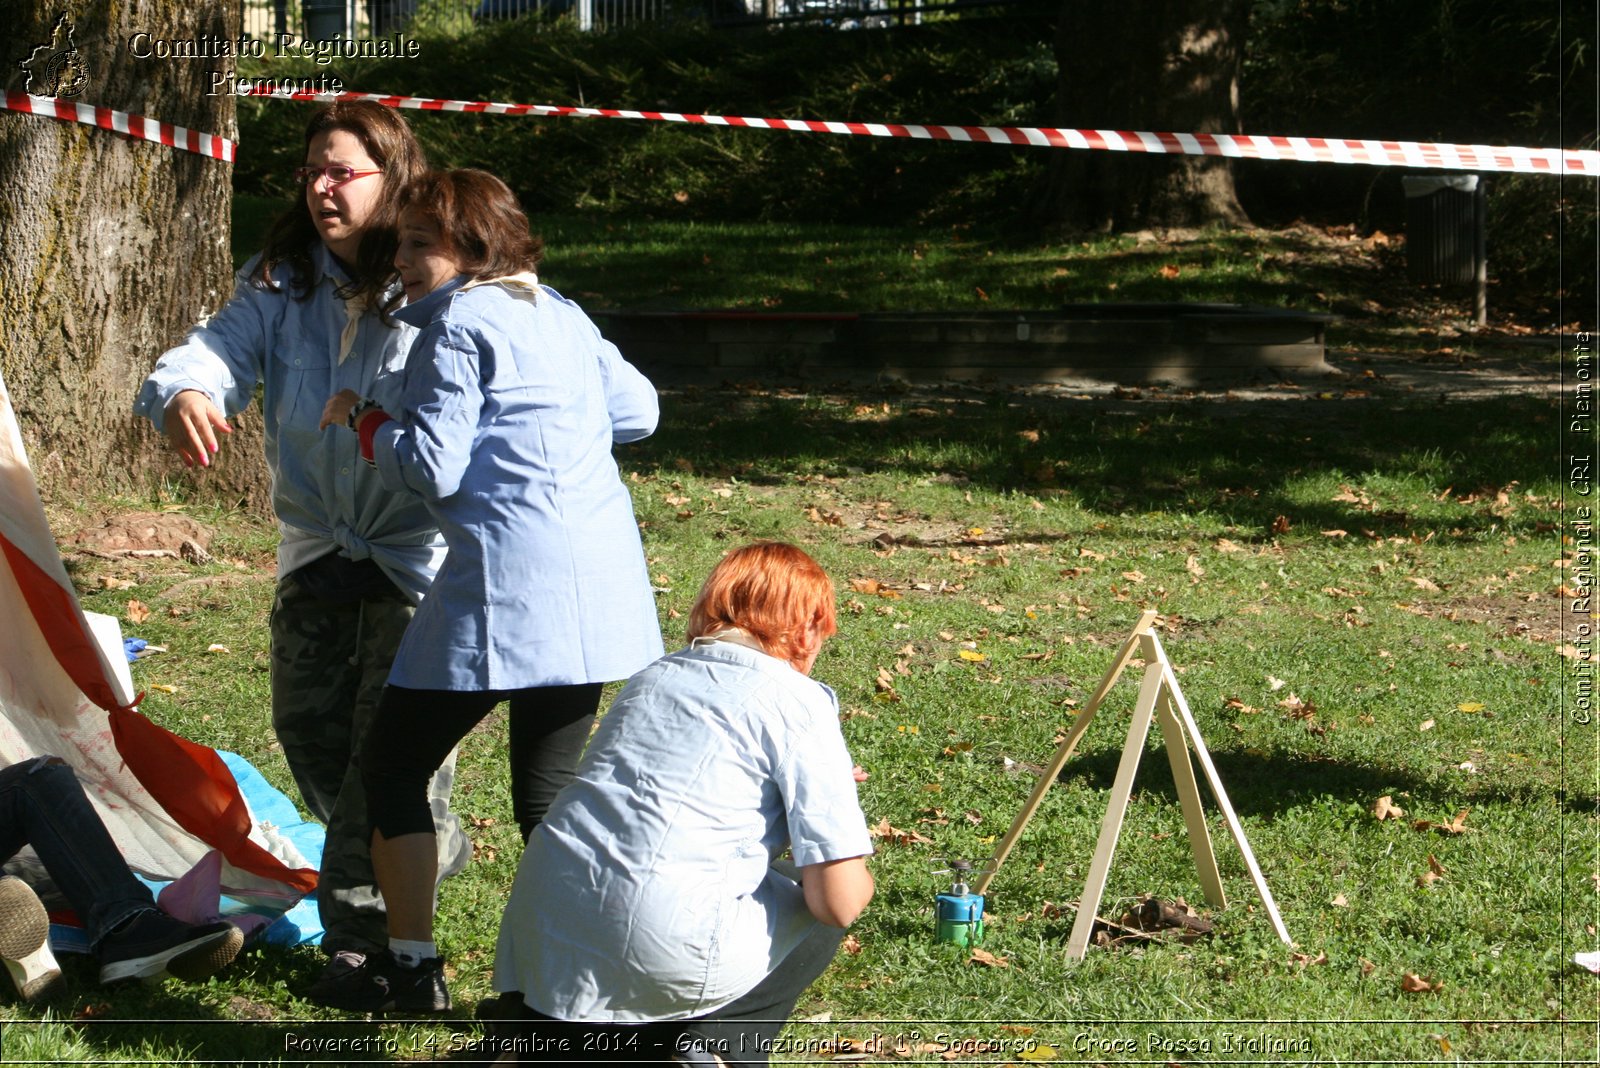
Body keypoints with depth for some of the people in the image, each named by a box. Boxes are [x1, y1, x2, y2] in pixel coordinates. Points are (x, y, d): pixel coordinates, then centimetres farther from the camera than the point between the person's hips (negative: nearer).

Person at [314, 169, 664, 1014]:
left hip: (508, 583, -8)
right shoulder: (560, 314, 16)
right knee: (549, 786, 12)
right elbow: (637, 410, 22)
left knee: (394, 763, 7)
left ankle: (410, 966, 7)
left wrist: (366, 419, 5)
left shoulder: (459, 327, -7)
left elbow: (430, 467, -11)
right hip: (598, 585, 8)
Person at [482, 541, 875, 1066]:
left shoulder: (653, 676, 18)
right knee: (822, 914, 22)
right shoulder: (798, 702, -1)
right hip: (666, 954, -6)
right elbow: (838, 899, -6)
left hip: (542, 932, 6)